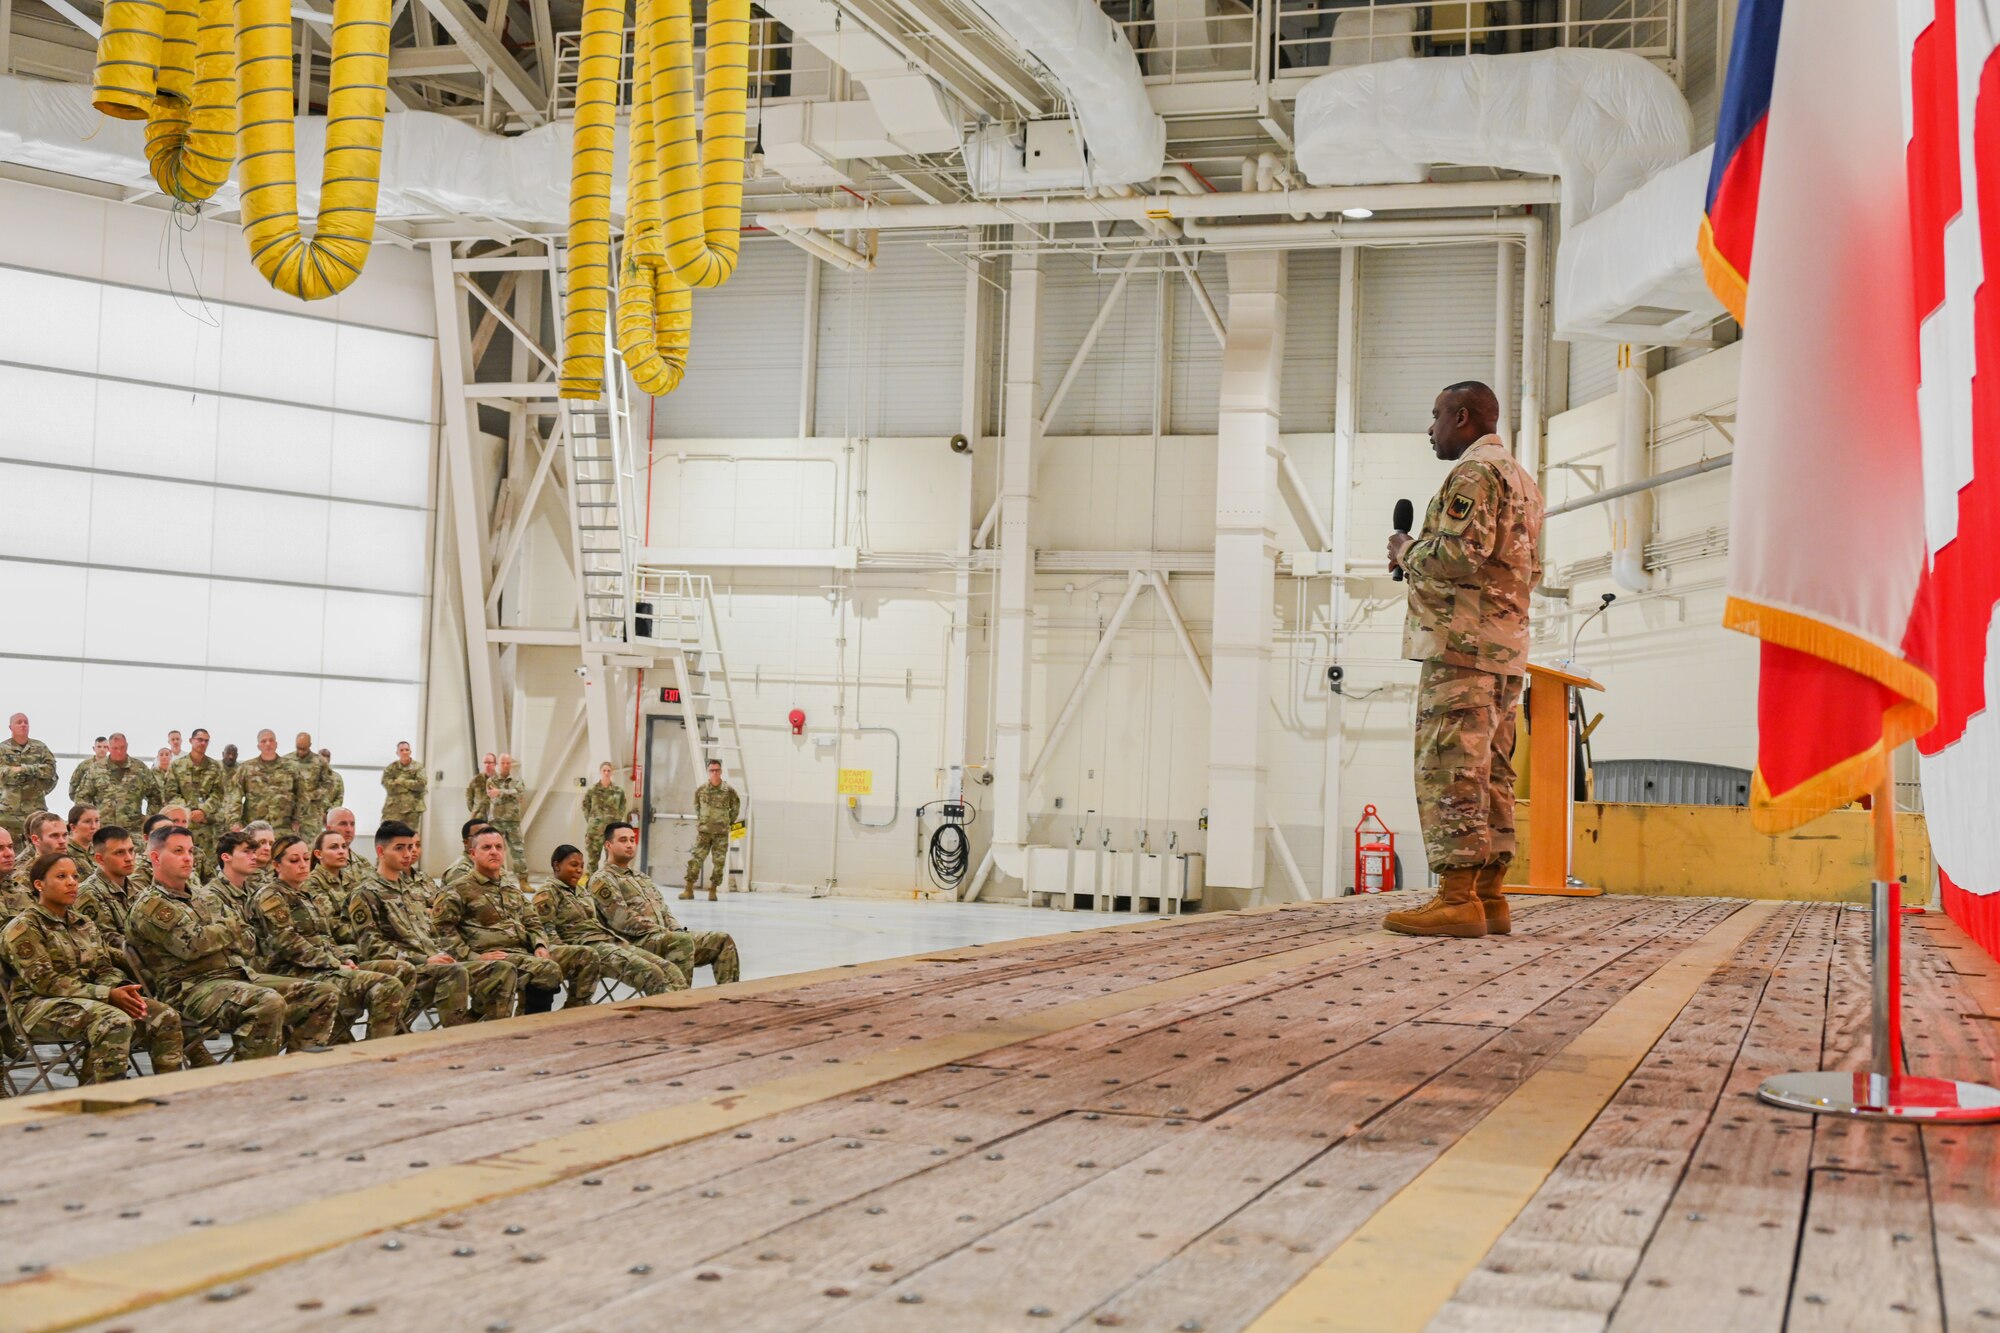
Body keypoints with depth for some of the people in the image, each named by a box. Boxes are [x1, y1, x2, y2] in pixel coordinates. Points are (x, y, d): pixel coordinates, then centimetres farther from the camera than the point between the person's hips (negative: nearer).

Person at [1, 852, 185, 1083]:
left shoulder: (84, 925, 20)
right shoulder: (22, 928, -5)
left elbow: (104, 969, 16)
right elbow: (44, 982, -14)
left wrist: (122, 988, -10)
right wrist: (108, 994, -21)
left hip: (90, 1001, 7)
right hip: (44, 1007, -7)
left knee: (165, 1016, -14)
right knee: (115, 1022, -36)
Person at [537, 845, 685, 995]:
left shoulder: (581, 891, 25)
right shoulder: (547, 895, 1)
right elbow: (548, 933, -9)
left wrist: (618, 939, 14)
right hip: (585, 947, -8)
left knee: (670, 970, -13)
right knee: (649, 973, -29)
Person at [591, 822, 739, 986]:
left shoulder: (640, 876, 27)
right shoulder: (602, 879, -1)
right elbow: (621, 919, -13)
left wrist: (677, 929, 1)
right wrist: (662, 931, -16)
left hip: (666, 937, 9)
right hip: (637, 941, -9)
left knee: (722, 939, -3)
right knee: (683, 941, -36)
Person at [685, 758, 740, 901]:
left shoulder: (729, 790, -2)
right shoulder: (701, 789, 2)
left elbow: (735, 808, 10)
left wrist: (728, 821, 9)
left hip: (721, 832, 0)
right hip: (704, 831, 0)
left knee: (719, 862, 0)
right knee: (695, 858, -6)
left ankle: (713, 890, 8)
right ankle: (689, 889, -3)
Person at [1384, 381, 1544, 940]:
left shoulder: (1474, 473, -8)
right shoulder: (1523, 480, 24)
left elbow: (1460, 553, -21)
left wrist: (1407, 550, -2)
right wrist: (1418, 557, 20)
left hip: (1461, 643, -10)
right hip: (1507, 647, 10)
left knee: (1450, 770, -11)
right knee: (1489, 773, 9)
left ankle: (1458, 899, -13)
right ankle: (1490, 895, 10)